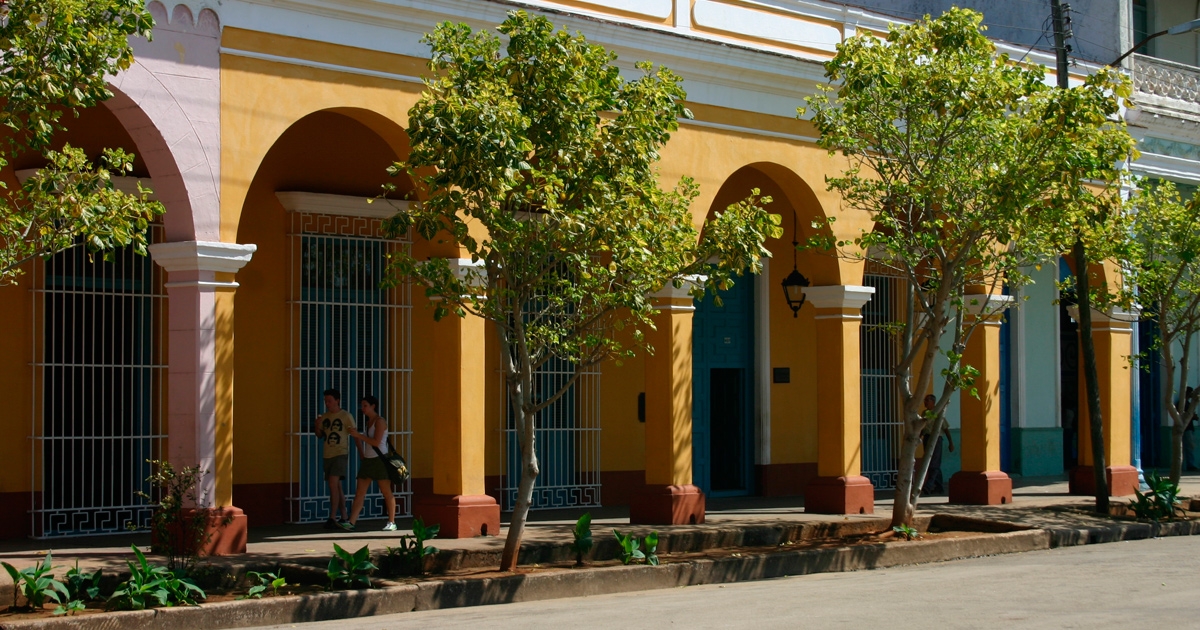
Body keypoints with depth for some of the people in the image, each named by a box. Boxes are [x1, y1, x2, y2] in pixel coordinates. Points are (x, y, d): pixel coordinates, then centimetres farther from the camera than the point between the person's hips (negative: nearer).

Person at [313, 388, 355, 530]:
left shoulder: (346, 416, -5)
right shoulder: (324, 417, 11)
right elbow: (319, 435, 18)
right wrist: (316, 426, -3)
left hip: (340, 454, -6)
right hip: (327, 455, 6)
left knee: (333, 484, -18)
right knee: (337, 487, 11)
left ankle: (332, 518, -19)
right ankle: (344, 517, 18)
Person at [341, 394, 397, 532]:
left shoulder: (380, 421, -9)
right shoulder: (368, 422, 15)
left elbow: (376, 442, -18)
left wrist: (358, 435, -16)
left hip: (380, 460, -8)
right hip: (368, 460, 8)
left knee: (387, 493, 0)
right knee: (359, 493, -1)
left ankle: (391, 523, 7)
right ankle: (351, 522, -7)